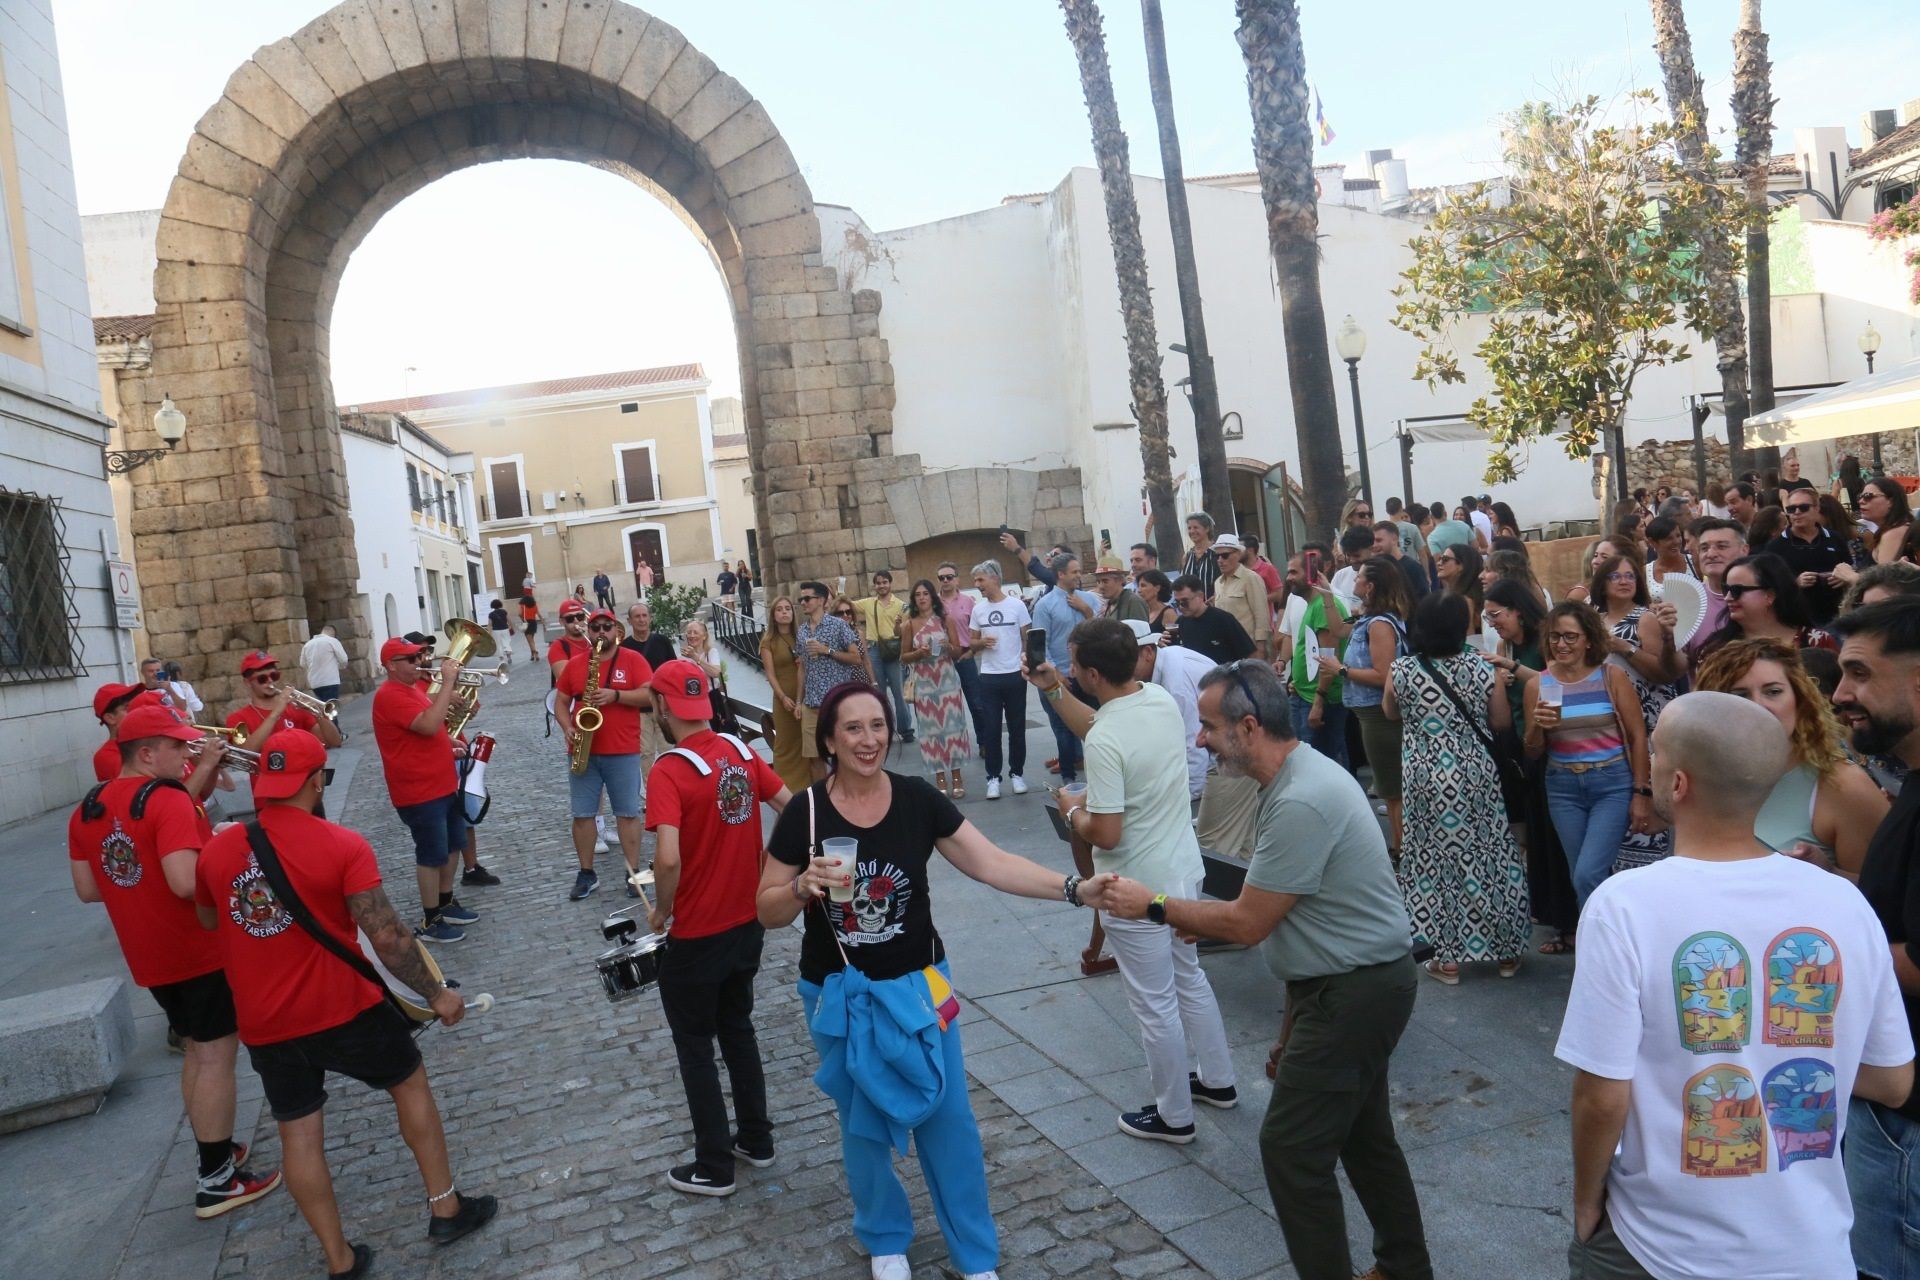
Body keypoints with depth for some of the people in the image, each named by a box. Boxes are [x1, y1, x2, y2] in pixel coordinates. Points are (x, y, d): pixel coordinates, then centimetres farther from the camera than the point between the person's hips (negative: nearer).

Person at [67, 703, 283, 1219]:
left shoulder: (87, 810, 4)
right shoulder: (168, 800, -21)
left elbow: (87, 890, 9)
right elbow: (186, 883, -30)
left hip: (148, 958, 8)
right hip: (201, 949, -8)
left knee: (195, 1051, 21)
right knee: (216, 1056, 1)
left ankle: (217, 1151, 32)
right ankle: (217, 1181, 7)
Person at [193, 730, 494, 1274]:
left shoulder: (215, 851, -3)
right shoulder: (342, 847, -18)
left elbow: (208, 922, 16)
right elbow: (386, 935, -20)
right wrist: (436, 993, -9)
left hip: (263, 1025, 4)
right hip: (342, 1009, -4)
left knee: (299, 1134, 14)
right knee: (410, 1082, 18)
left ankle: (340, 1260, 25)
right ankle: (445, 1208, 25)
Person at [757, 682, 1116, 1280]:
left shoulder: (919, 800, -11)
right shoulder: (805, 813, -14)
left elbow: (993, 864, -13)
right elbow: (768, 911, -7)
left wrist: (1075, 889, -24)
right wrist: (804, 885, -28)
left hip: (917, 984, 1)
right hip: (840, 995, -1)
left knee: (949, 1118, 9)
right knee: (863, 1124, 16)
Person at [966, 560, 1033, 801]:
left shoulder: (1016, 605, -4)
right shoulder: (978, 609, 4)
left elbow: (1027, 639, 1)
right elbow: (971, 643, 9)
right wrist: (981, 642, -13)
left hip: (1015, 675, -2)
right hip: (989, 677, 2)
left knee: (1017, 727, 8)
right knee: (991, 729, 3)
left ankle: (1016, 774, 19)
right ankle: (993, 777, 11)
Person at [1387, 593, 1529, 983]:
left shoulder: (1401, 671, -9)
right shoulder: (1484, 670, -7)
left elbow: (1391, 715, 8)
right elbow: (1502, 722, 3)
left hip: (1426, 779, -1)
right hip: (1478, 777, 1)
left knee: (1434, 862, 9)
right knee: (1490, 858, 13)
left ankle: (1448, 958, 15)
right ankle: (1506, 951, 26)